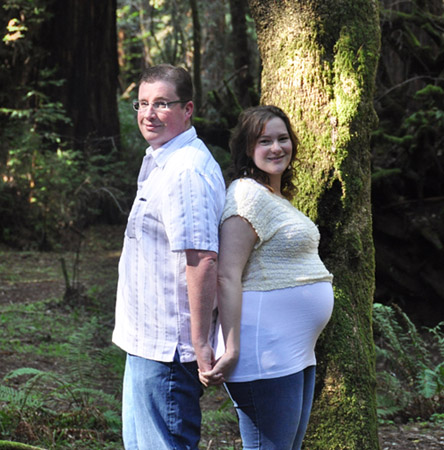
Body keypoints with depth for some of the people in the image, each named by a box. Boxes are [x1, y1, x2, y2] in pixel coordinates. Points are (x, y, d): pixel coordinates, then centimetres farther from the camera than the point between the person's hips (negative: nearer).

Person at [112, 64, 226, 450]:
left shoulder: (185, 171, -20)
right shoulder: (163, 163, 15)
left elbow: (202, 260, -27)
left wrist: (200, 343, -25)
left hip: (165, 347, -11)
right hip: (150, 342, 11)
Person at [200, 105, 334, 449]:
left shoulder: (279, 198, 18)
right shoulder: (248, 194, -12)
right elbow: (227, 276, -19)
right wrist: (231, 350, -26)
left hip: (297, 354, 10)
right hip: (265, 355, -10)